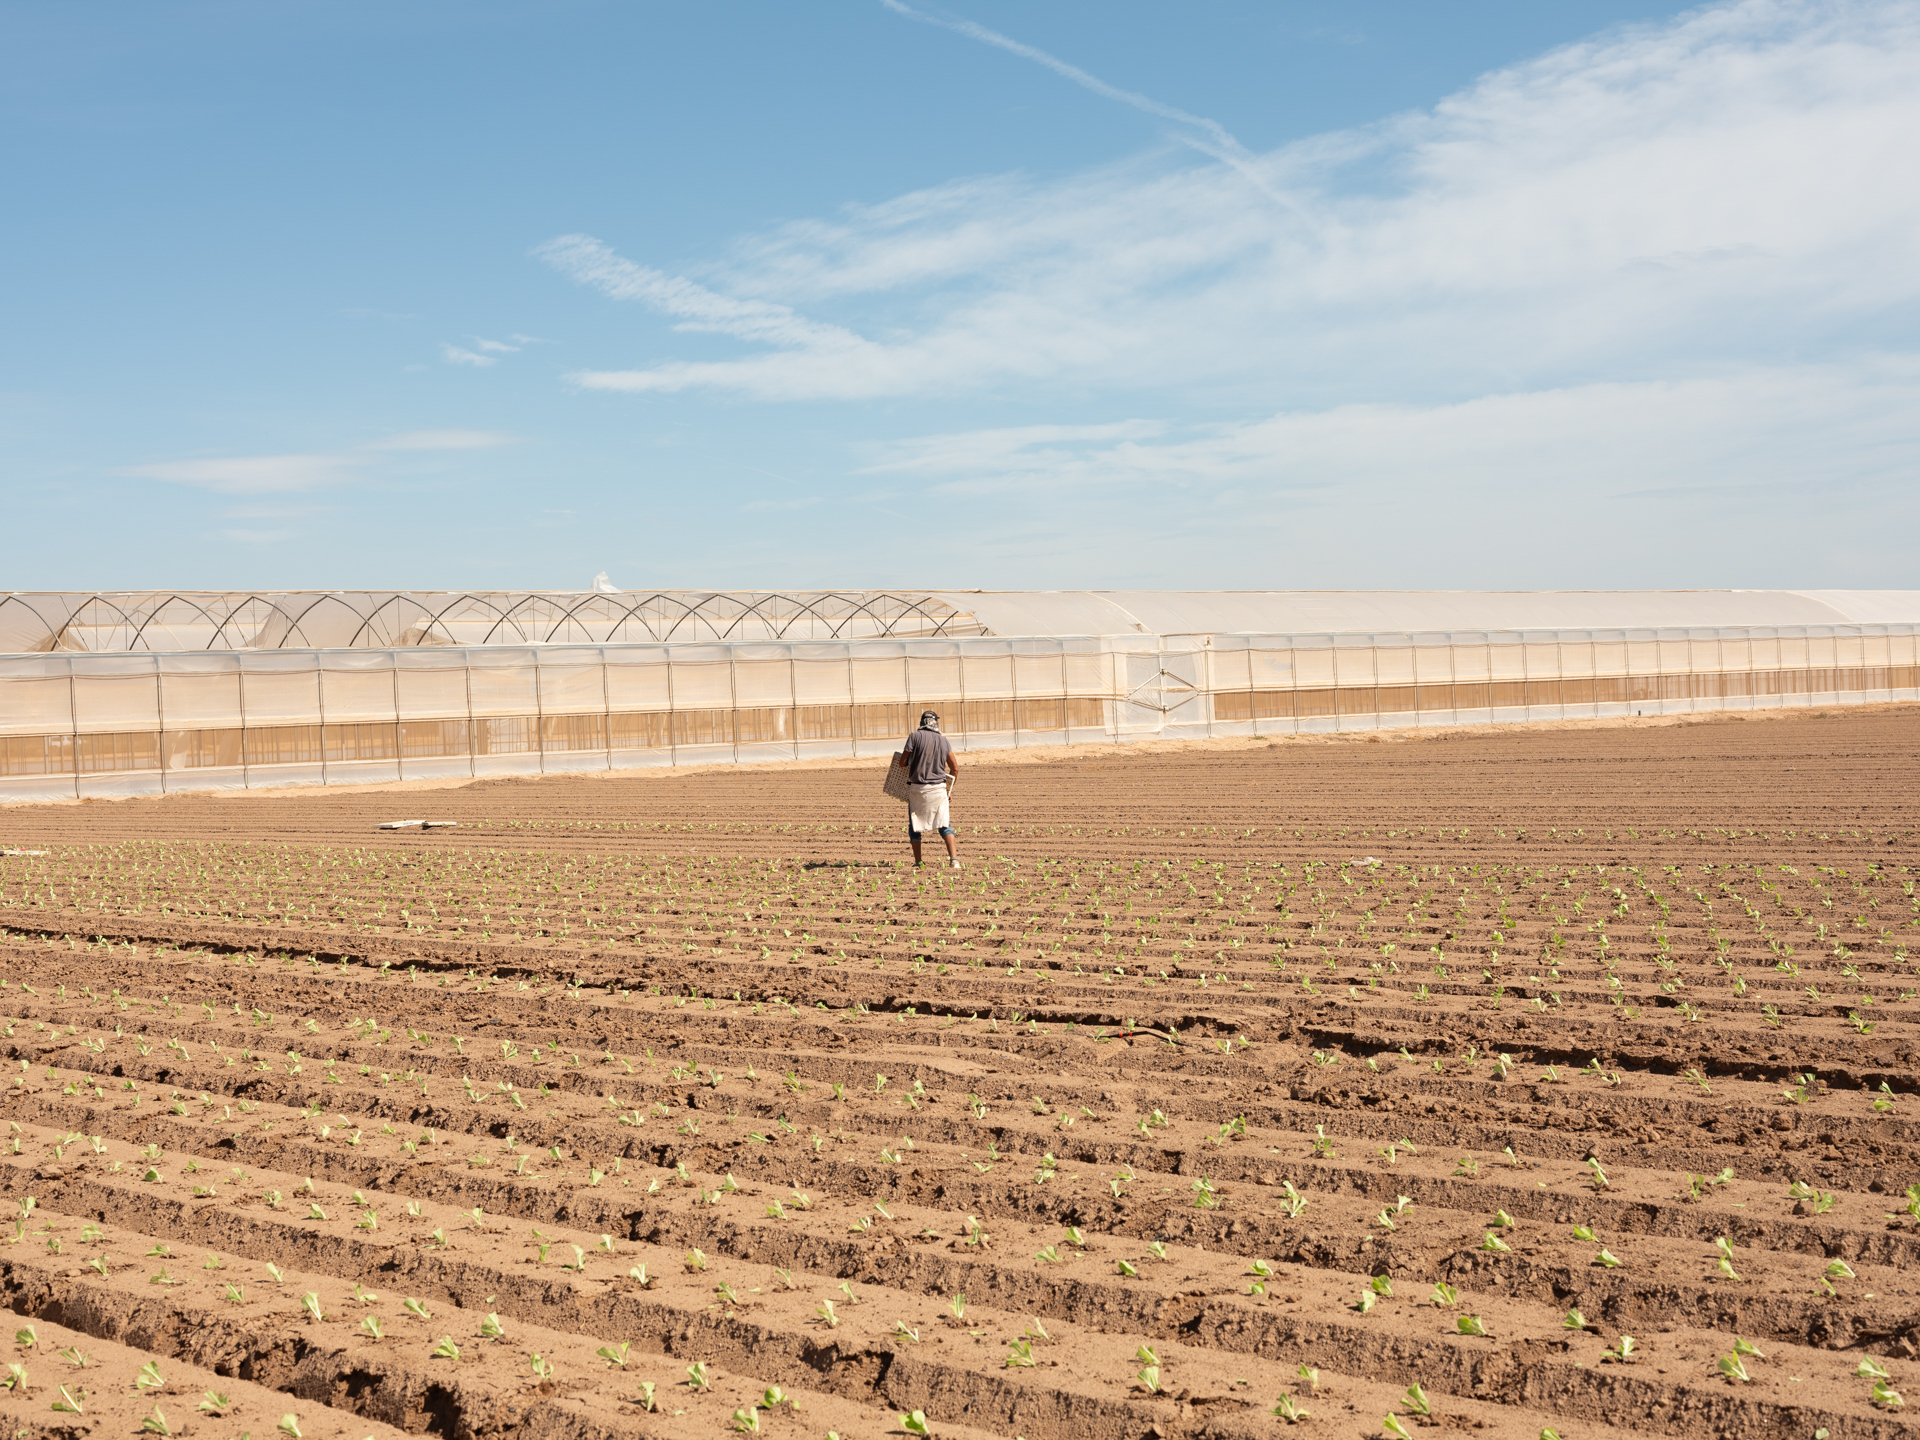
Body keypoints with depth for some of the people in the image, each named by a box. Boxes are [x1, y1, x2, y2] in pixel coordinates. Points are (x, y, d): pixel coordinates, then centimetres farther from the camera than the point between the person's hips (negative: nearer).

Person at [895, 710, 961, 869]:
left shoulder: (915, 737, -5)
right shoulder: (943, 740, 5)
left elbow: (902, 763, -6)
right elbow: (955, 768, 7)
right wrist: (948, 780, 25)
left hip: (917, 788, -2)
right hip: (938, 789, 2)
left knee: (915, 826, 13)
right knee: (944, 825, 7)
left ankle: (917, 862, 14)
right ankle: (953, 859, -8)